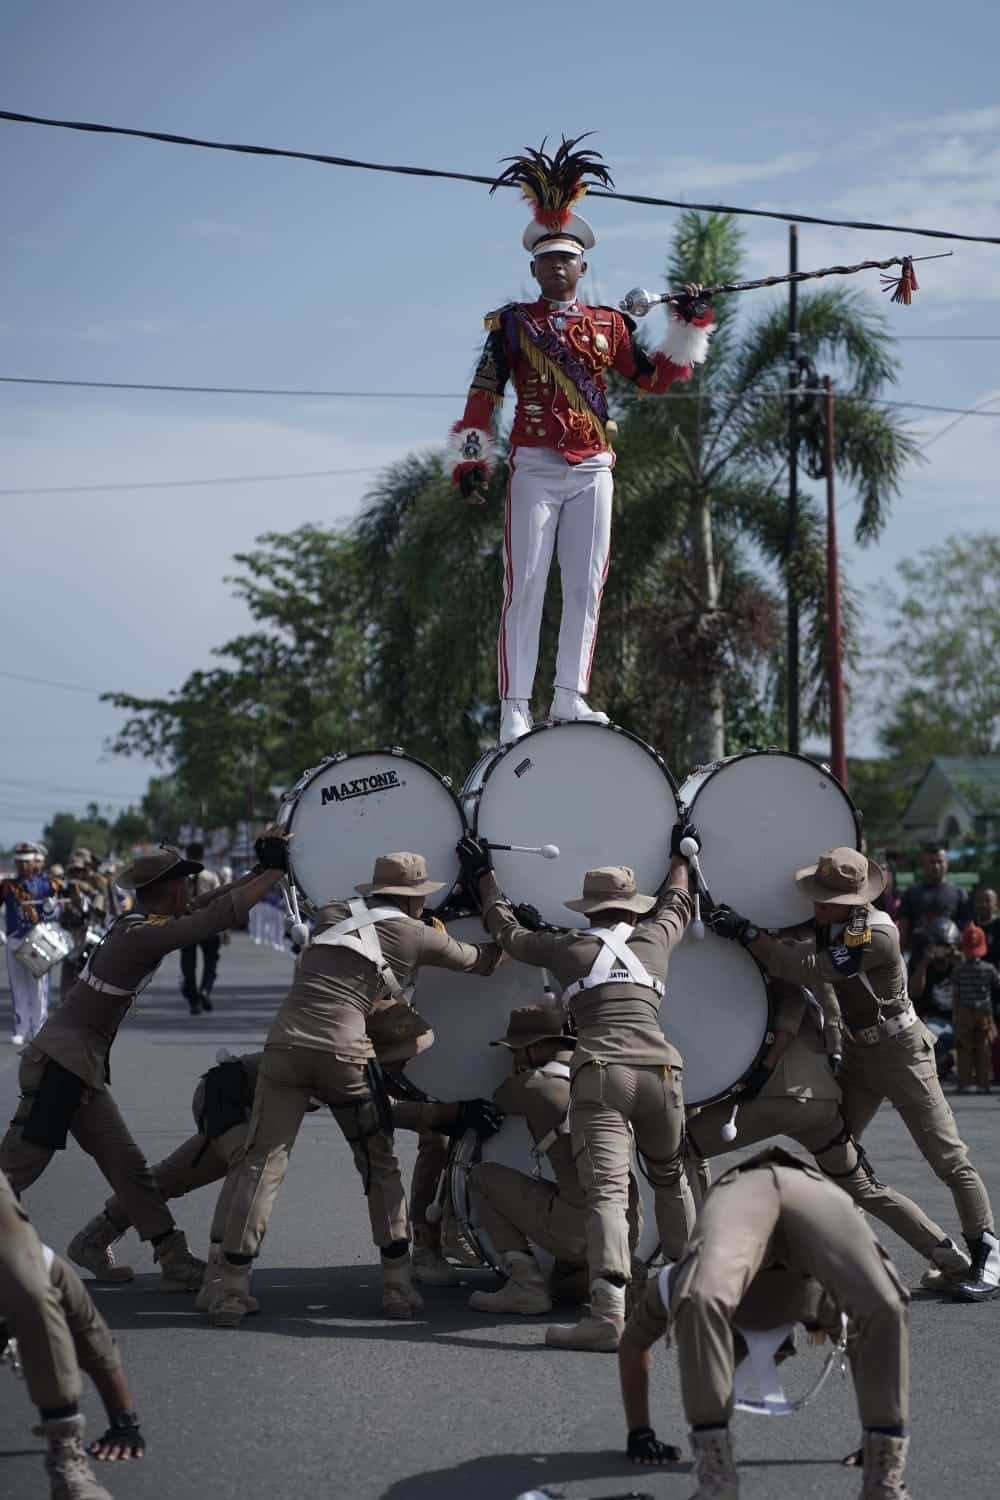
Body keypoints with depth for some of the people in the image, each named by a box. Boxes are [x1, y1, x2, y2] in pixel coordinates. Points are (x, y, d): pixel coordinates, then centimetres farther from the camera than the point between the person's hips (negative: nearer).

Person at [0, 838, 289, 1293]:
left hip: (83, 1071, 10)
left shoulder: (137, 925, 10)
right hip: (59, 1064, -10)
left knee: (128, 1166, 9)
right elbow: (220, 915, -21)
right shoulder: (143, 935, -17)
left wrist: (259, 870, 17)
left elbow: (207, 907, 21)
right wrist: (275, 871, -12)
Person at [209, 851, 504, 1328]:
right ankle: (398, 1286, 15)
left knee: (262, 1163, 3)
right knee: (380, 1164, 16)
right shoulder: (417, 936, 11)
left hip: (286, 1042, 2)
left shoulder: (332, 914, 20)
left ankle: (231, 1290, -4)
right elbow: (485, 960, 26)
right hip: (344, 1052, -2)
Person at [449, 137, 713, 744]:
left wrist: (690, 327, 6)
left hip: (593, 470, 4)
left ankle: (571, 698, 8)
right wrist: (471, 459, -8)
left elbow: (655, 378, 16)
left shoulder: (608, 324, 12)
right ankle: (516, 707, -8)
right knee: (526, 587, -7)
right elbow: (484, 396, -1)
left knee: (586, 586, 3)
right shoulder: (513, 323, 3)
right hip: (535, 468, -4)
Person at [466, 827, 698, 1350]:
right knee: (670, 1178, 25)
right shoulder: (655, 939, 21)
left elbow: (507, 929, 32)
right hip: (659, 1071, 3)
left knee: (606, 1191, -14)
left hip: (599, 1075, -3)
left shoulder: (564, 948, 16)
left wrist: (484, 875, 48)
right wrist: (680, 858, 63)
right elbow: (676, 904, 44)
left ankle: (609, 1312, -29)